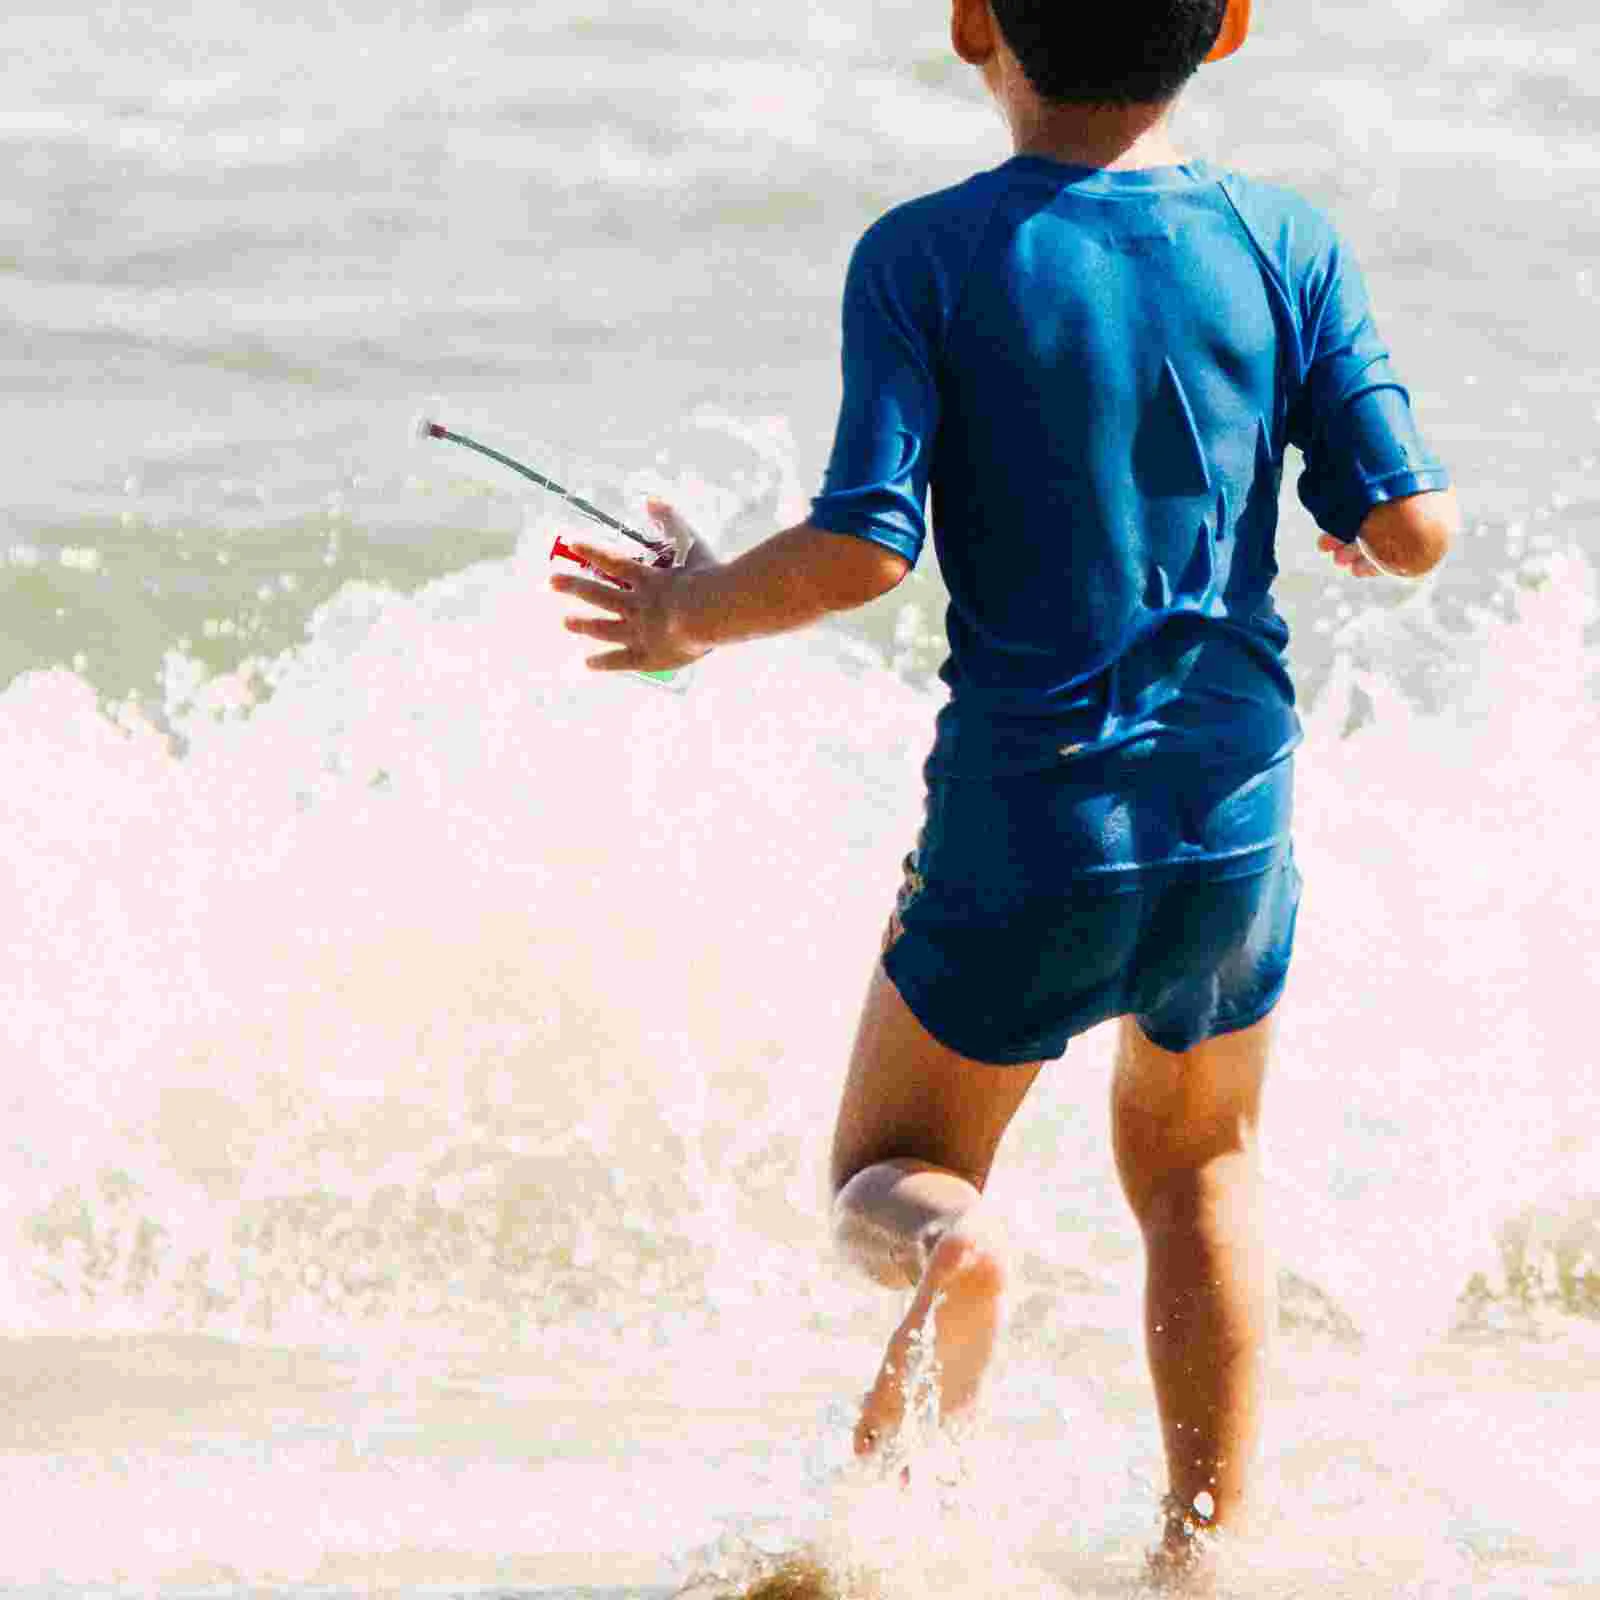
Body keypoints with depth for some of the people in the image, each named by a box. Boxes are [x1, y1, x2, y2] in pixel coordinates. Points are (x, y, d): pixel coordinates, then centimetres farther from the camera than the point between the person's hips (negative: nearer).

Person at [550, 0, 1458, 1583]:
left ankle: (947, 1254, -20)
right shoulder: (1286, 245, -5)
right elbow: (1412, 525, -7)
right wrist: (1357, 532, 16)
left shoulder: (926, 259, -11)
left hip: (1027, 825, -2)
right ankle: (1206, 1543, 17)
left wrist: (691, 613, 0)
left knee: (892, 1175, 15)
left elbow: (861, 550, -18)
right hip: (1234, 814, 2)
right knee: (1197, 1168, 25)